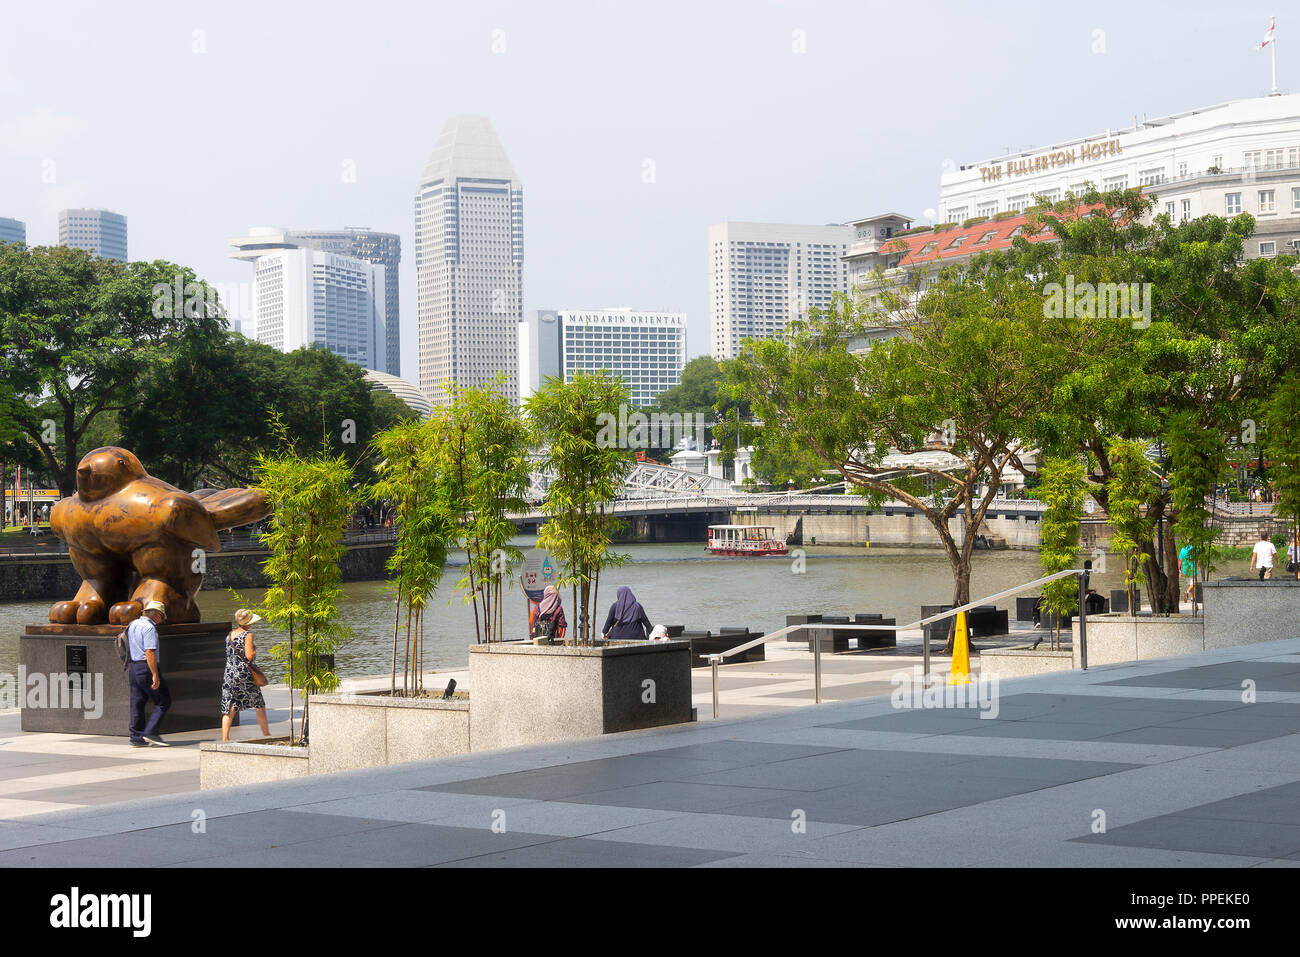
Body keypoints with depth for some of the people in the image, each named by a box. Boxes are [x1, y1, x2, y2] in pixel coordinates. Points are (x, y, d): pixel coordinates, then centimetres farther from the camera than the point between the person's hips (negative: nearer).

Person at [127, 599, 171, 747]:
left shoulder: (133, 625, 15)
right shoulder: (149, 628, -14)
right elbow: (150, 653, -21)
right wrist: (155, 675, -22)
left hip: (133, 667, 9)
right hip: (146, 668, -9)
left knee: (137, 704, 9)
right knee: (163, 701, -1)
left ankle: (136, 737, 9)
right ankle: (151, 732, -7)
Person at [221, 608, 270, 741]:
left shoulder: (230, 634, 9)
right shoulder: (247, 635, -11)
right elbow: (249, 656, -18)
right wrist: (255, 651, 2)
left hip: (229, 674, 5)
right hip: (244, 674, -5)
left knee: (229, 708, 1)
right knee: (259, 705, 12)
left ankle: (225, 738, -8)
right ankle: (266, 734, 22)